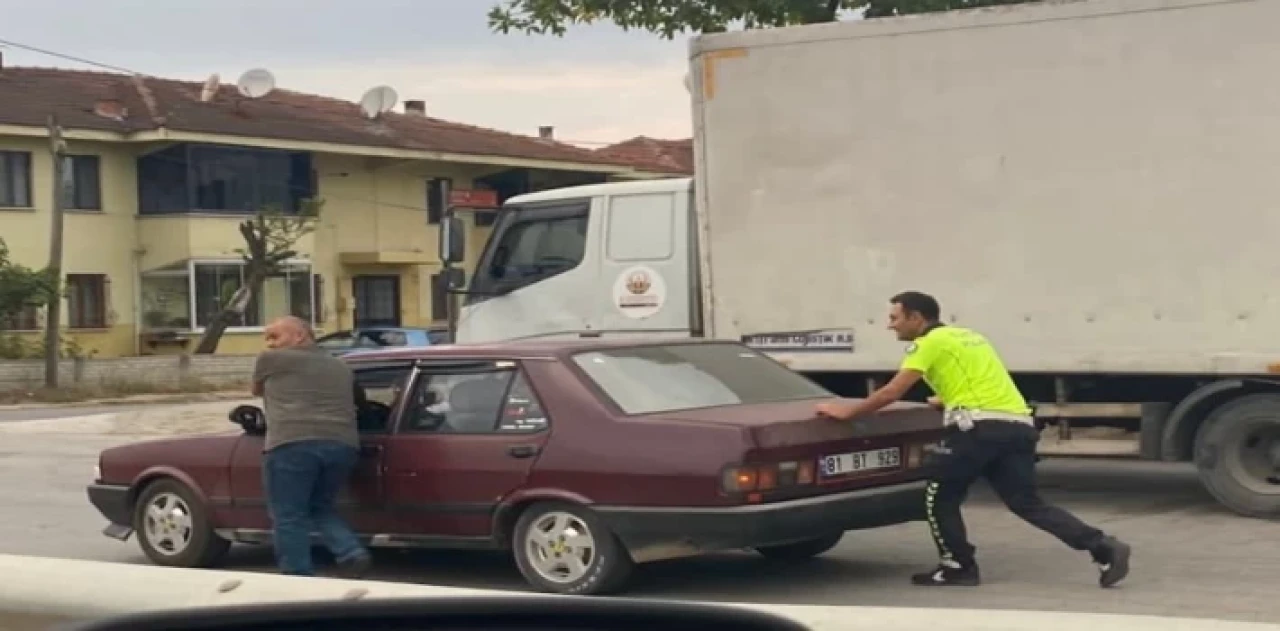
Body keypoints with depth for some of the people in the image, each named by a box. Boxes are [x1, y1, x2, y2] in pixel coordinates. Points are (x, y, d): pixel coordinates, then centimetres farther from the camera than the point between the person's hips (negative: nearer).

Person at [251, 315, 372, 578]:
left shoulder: (271, 359, 13)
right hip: (342, 445, 6)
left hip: (293, 444, -6)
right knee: (321, 508, 22)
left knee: (288, 518, 2)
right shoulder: (341, 367, 27)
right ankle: (353, 554, 1)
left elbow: (258, 391, 30)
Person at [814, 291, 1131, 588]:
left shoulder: (929, 342, 1)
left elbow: (892, 393, -5)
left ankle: (958, 567, 10)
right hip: (1019, 424, 8)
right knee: (1028, 503, 8)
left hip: (982, 426, -8)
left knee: (939, 495, 8)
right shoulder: (966, 336, 27)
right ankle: (1103, 547, -2)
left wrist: (848, 411, 5)